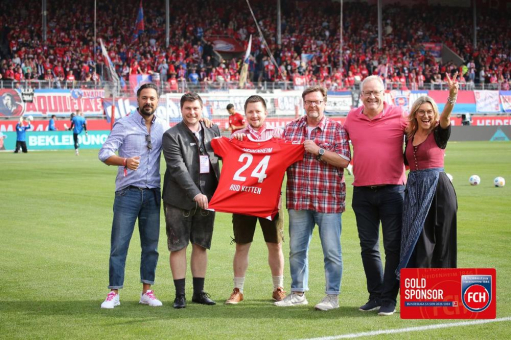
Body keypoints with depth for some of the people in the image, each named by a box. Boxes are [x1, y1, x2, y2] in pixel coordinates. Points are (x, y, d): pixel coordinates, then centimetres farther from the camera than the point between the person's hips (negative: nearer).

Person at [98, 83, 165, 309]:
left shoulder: (163, 128, 9)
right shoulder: (124, 125, -2)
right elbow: (104, 153, -8)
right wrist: (125, 161, -29)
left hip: (152, 193, 4)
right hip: (128, 192, -3)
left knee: (151, 244, 7)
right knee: (119, 244, -3)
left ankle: (147, 291, 15)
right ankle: (114, 293, 2)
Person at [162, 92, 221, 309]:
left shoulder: (213, 132, 9)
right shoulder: (172, 136, -6)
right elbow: (177, 169, -15)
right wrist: (195, 194, -22)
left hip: (207, 198, 4)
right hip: (180, 200, -4)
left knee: (201, 245, 10)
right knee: (178, 246, 1)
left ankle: (199, 292, 19)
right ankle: (180, 295, 7)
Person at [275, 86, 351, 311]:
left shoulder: (337, 129, 0)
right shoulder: (291, 129, 11)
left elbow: (344, 160, -10)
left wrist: (318, 150, -15)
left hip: (328, 200, -4)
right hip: (298, 199, 4)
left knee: (332, 250, 0)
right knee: (296, 249, 11)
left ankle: (333, 296, 8)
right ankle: (298, 293, 22)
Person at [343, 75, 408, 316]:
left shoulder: (399, 115, -5)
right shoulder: (351, 118, 6)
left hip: (392, 190, -4)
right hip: (362, 191, 4)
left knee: (393, 246, -1)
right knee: (368, 246, 9)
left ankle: (388, 298, 6)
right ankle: (375, 295, 20)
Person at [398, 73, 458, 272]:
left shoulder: (439, 133, -3)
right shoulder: (409, 136, 12)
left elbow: (445, 116, -25)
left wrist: (452, 96, -42)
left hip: (437, 188, -5)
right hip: (414, 189, 5)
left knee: (439, 239, -1)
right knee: (417, 240, 4)